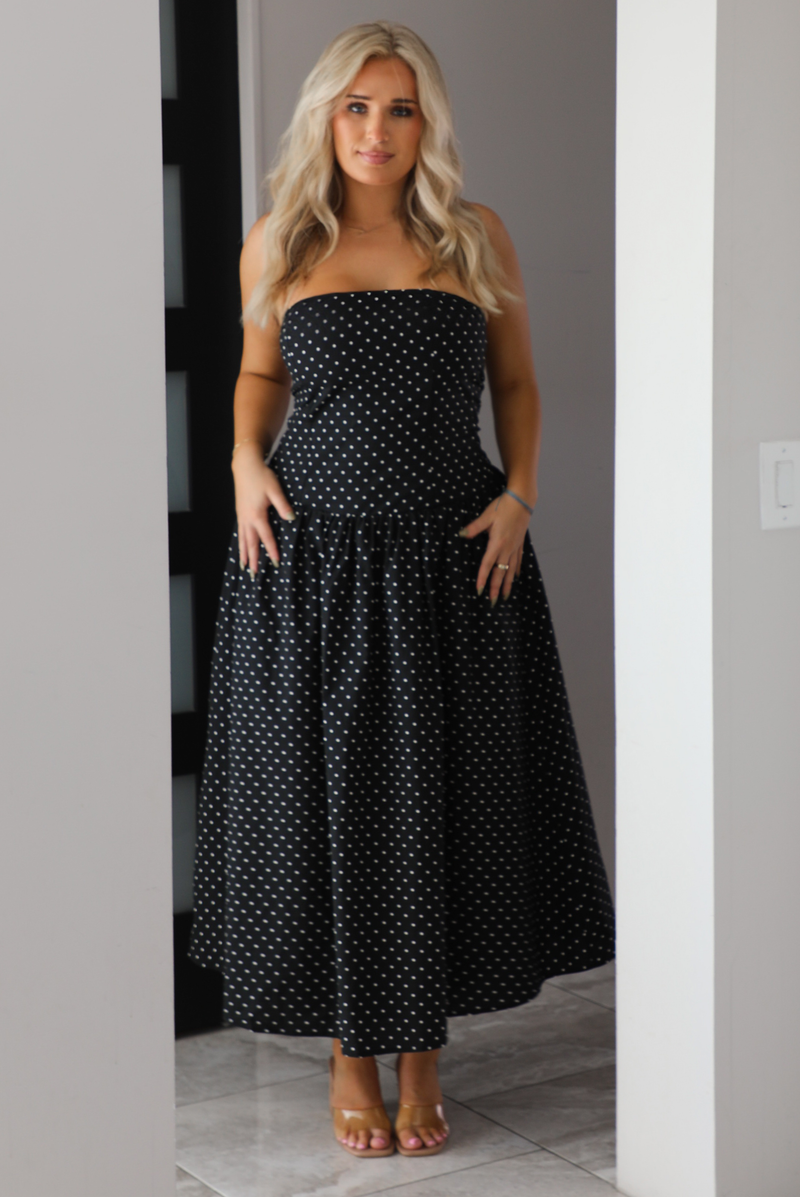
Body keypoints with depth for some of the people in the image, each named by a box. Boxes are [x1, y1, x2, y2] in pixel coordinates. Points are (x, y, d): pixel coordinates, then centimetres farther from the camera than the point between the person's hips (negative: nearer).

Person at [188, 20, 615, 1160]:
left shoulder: (478, 240, 4)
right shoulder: (278, 243, 4)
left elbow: (517, 380, 13)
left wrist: (521, 492, -1)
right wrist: (246, 463, -1)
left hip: (455, 560, 0)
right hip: (311, 562, 0)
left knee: (444, 807, 5)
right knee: (323, 798, 5)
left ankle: (423, 1055, 21)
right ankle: (349, 1054, 21)